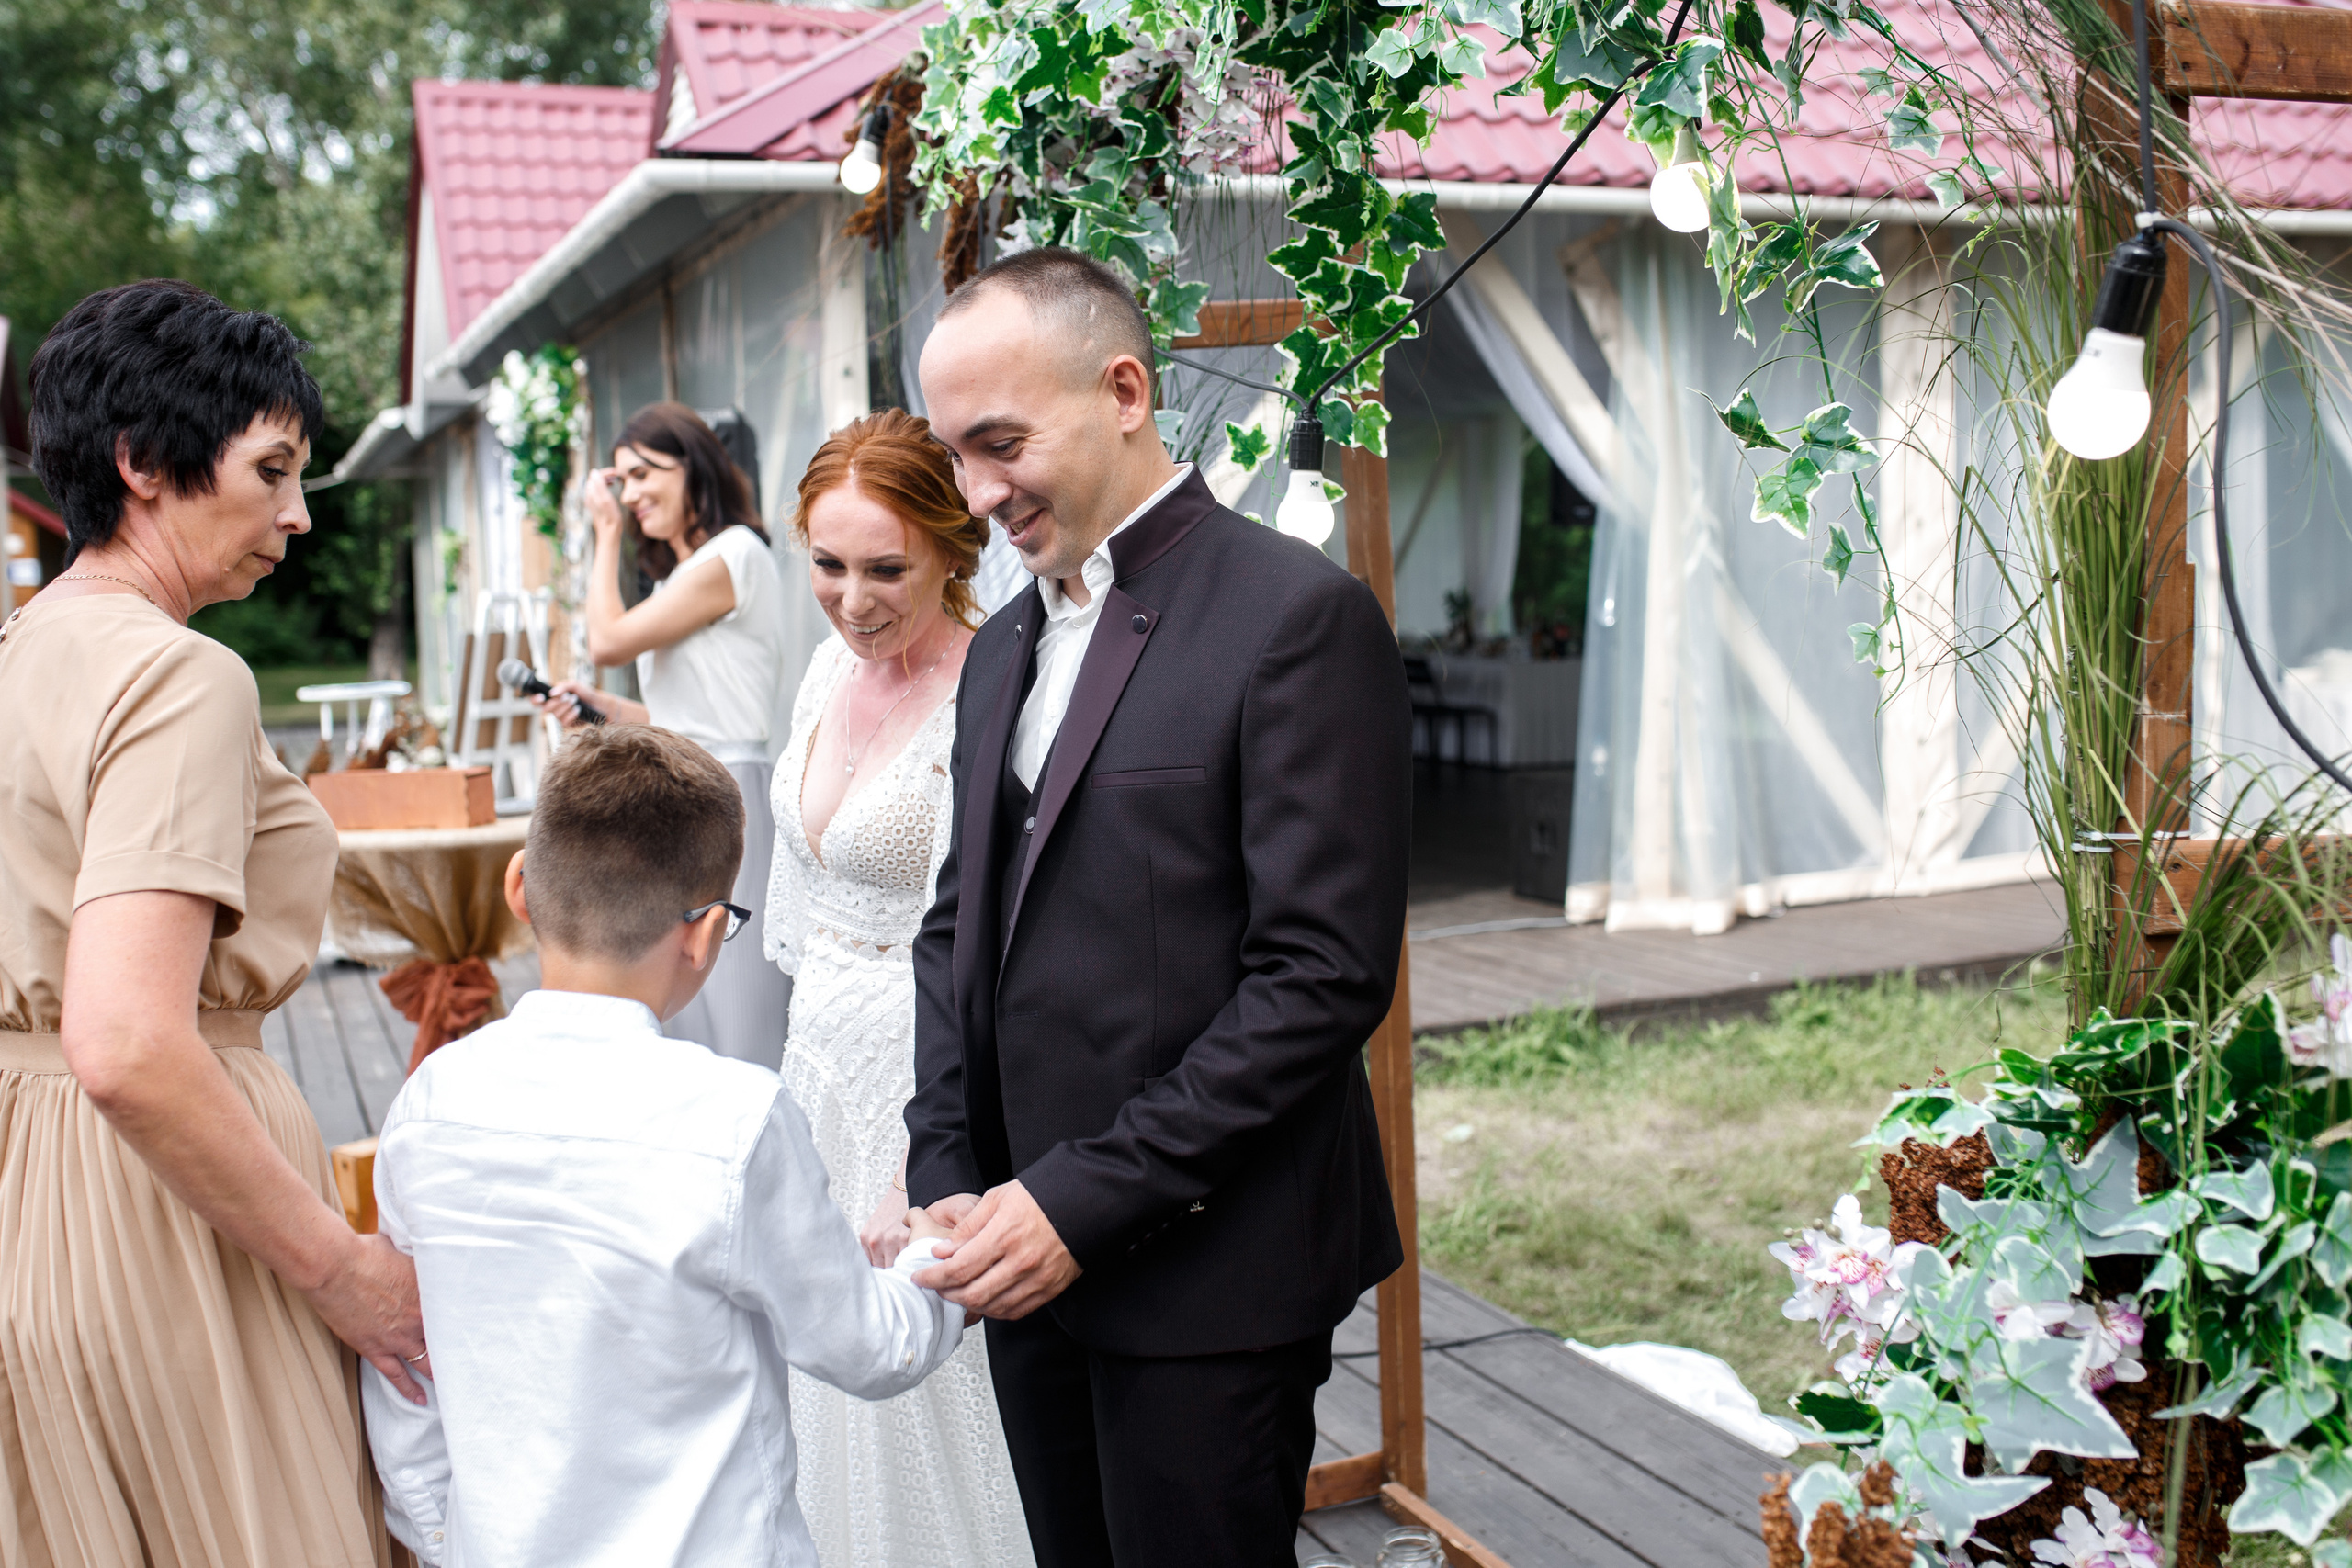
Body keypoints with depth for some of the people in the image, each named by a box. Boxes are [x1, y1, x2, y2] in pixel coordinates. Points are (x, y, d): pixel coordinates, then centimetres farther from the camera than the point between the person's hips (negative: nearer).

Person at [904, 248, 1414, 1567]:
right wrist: (945, 1180, 3)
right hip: (1031, 1261, 7)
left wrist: (1082, 1202, -18)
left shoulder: (1299, 616, -12)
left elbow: (1326, 975, -18)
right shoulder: (1005, 645, 13)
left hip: (1206, 1277, -7)